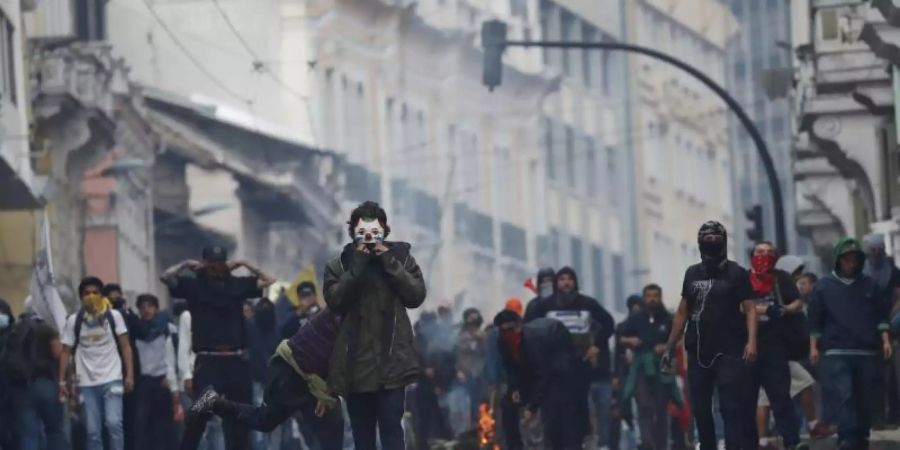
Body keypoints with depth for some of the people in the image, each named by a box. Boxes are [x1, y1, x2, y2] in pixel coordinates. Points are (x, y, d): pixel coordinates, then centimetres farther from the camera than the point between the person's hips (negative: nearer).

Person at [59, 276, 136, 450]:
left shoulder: (113, 316, 1)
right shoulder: (73, 321, 3)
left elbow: (125, 347, 1)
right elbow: (66, 353, 7)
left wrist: (130, 375, -9)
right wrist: (62, 381, 0)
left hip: (112, 379, -2)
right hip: (86, 383, 2)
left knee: (114, 423, -15)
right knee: (93, 431, 2)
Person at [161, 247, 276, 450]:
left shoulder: (237, 284, 12)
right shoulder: (193, 284, 3)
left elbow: (269, 280, 16)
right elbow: (165, 277, -8)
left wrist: (244, 265, 11)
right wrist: (187, 265, 1)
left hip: (236, 361, 4)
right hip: (207, 361, -4)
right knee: (201, 412, -11)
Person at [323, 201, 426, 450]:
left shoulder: (400, 257, 7)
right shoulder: (340, 264, 6)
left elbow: (416, 295, -4)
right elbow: (335, 301, -9)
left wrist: (390, 263, -11)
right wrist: (357, 266, -14)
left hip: (391, 359, -2)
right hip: (355, 362, 2)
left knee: (391, 426, -9)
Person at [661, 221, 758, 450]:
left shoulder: (736, 274, -2)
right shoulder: (692, 274, 13)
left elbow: (749, 309, -7)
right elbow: (682, 312, 17)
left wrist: (751, 341, -21)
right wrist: (669, 347, 15)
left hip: (728, 352, -5)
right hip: (698, 352, 5)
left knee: (730, 407, -11)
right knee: (700, 409, 9)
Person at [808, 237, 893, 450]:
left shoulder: (870, 285, 11)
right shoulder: (824, 286, 6)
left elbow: (881, 316, 13)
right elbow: (815, 320, 8)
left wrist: (885, 341, 2)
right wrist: (814, 347, 2)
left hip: (867, 352, 3)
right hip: (837, 352, -3)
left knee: (864, 398, 5)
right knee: (844, 395, -16)